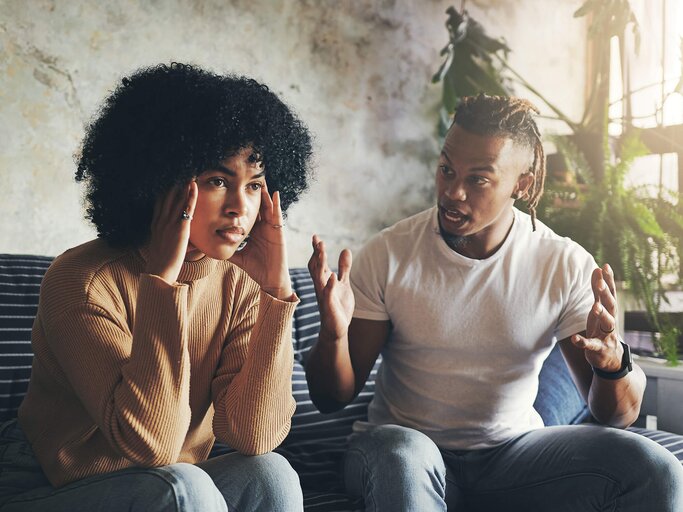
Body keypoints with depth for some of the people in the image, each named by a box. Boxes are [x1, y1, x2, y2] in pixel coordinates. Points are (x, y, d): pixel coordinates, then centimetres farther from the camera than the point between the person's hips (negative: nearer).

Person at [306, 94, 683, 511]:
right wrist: (334, 333, -29)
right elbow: (332, 398, -7)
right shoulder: (388, 255, -9)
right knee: (403, 453, -38)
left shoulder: (567, 266, -5)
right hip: (404, 446, -2)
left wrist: (611, 361, -29)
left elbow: (620, 415, -6)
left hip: (513, 450, 2)